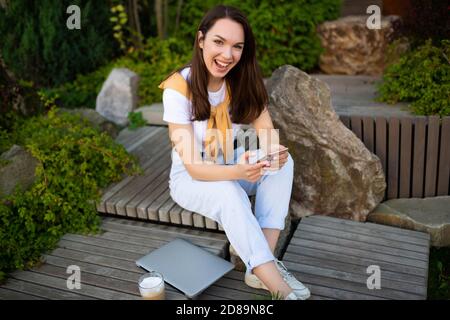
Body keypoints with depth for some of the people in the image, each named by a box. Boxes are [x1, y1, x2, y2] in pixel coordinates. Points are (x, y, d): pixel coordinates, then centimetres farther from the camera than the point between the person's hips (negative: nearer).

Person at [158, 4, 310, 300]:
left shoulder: (243, 80, -10)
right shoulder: (179, 87, -24)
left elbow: (267, 133, -16)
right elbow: (192, 165, -28)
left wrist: (275, 152, -41)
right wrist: (237, 172, -47)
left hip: (231, 167, 5)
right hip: (190, 178, -4)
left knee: (284, 162, -22)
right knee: (230, 193, -36)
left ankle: (262, 267, -26)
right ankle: (281, 290, -32)